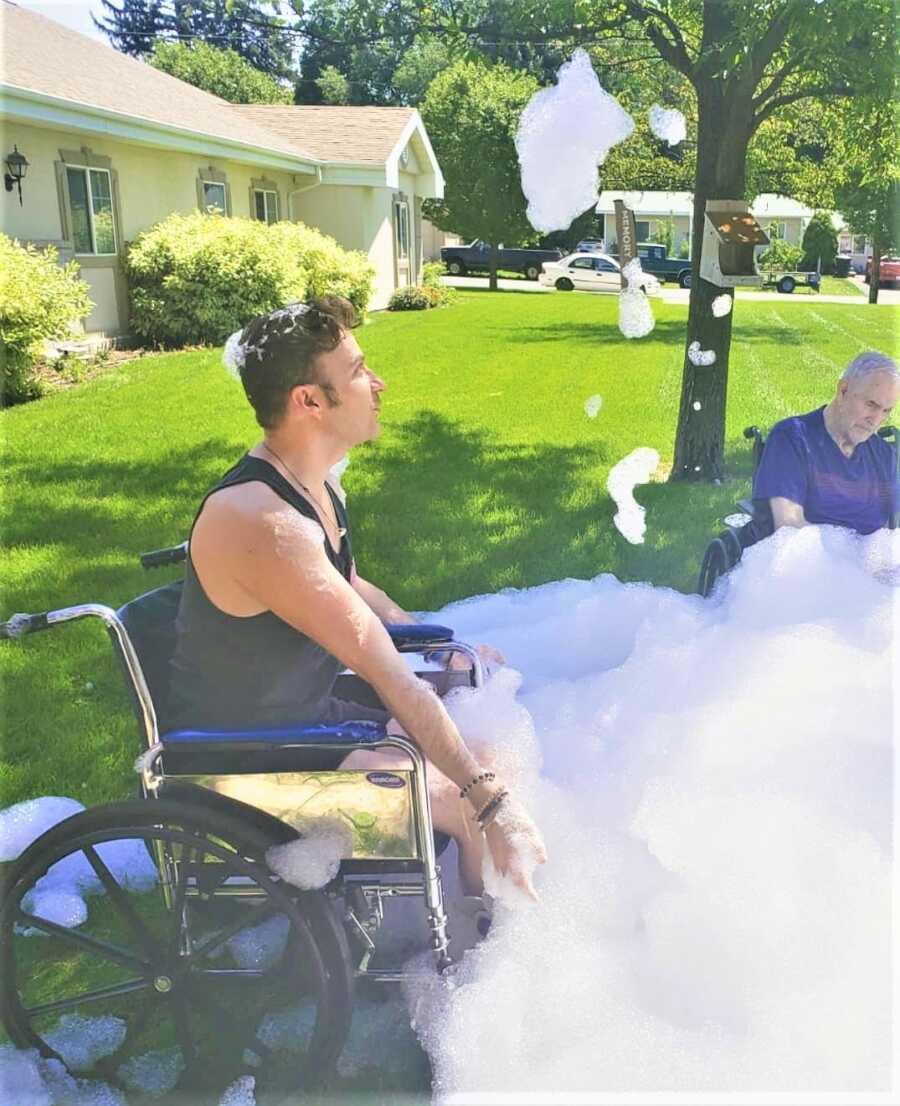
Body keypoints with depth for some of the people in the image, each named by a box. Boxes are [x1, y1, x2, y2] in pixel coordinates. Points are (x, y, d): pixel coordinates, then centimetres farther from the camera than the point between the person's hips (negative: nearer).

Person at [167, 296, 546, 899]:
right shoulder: (264, 522, -31)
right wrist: (492, 801, -29)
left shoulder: (314, 487, 1)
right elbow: (390, 677, -32)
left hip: (310, 713, 10)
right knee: (476, 809, -16)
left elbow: (351, 590, 21)